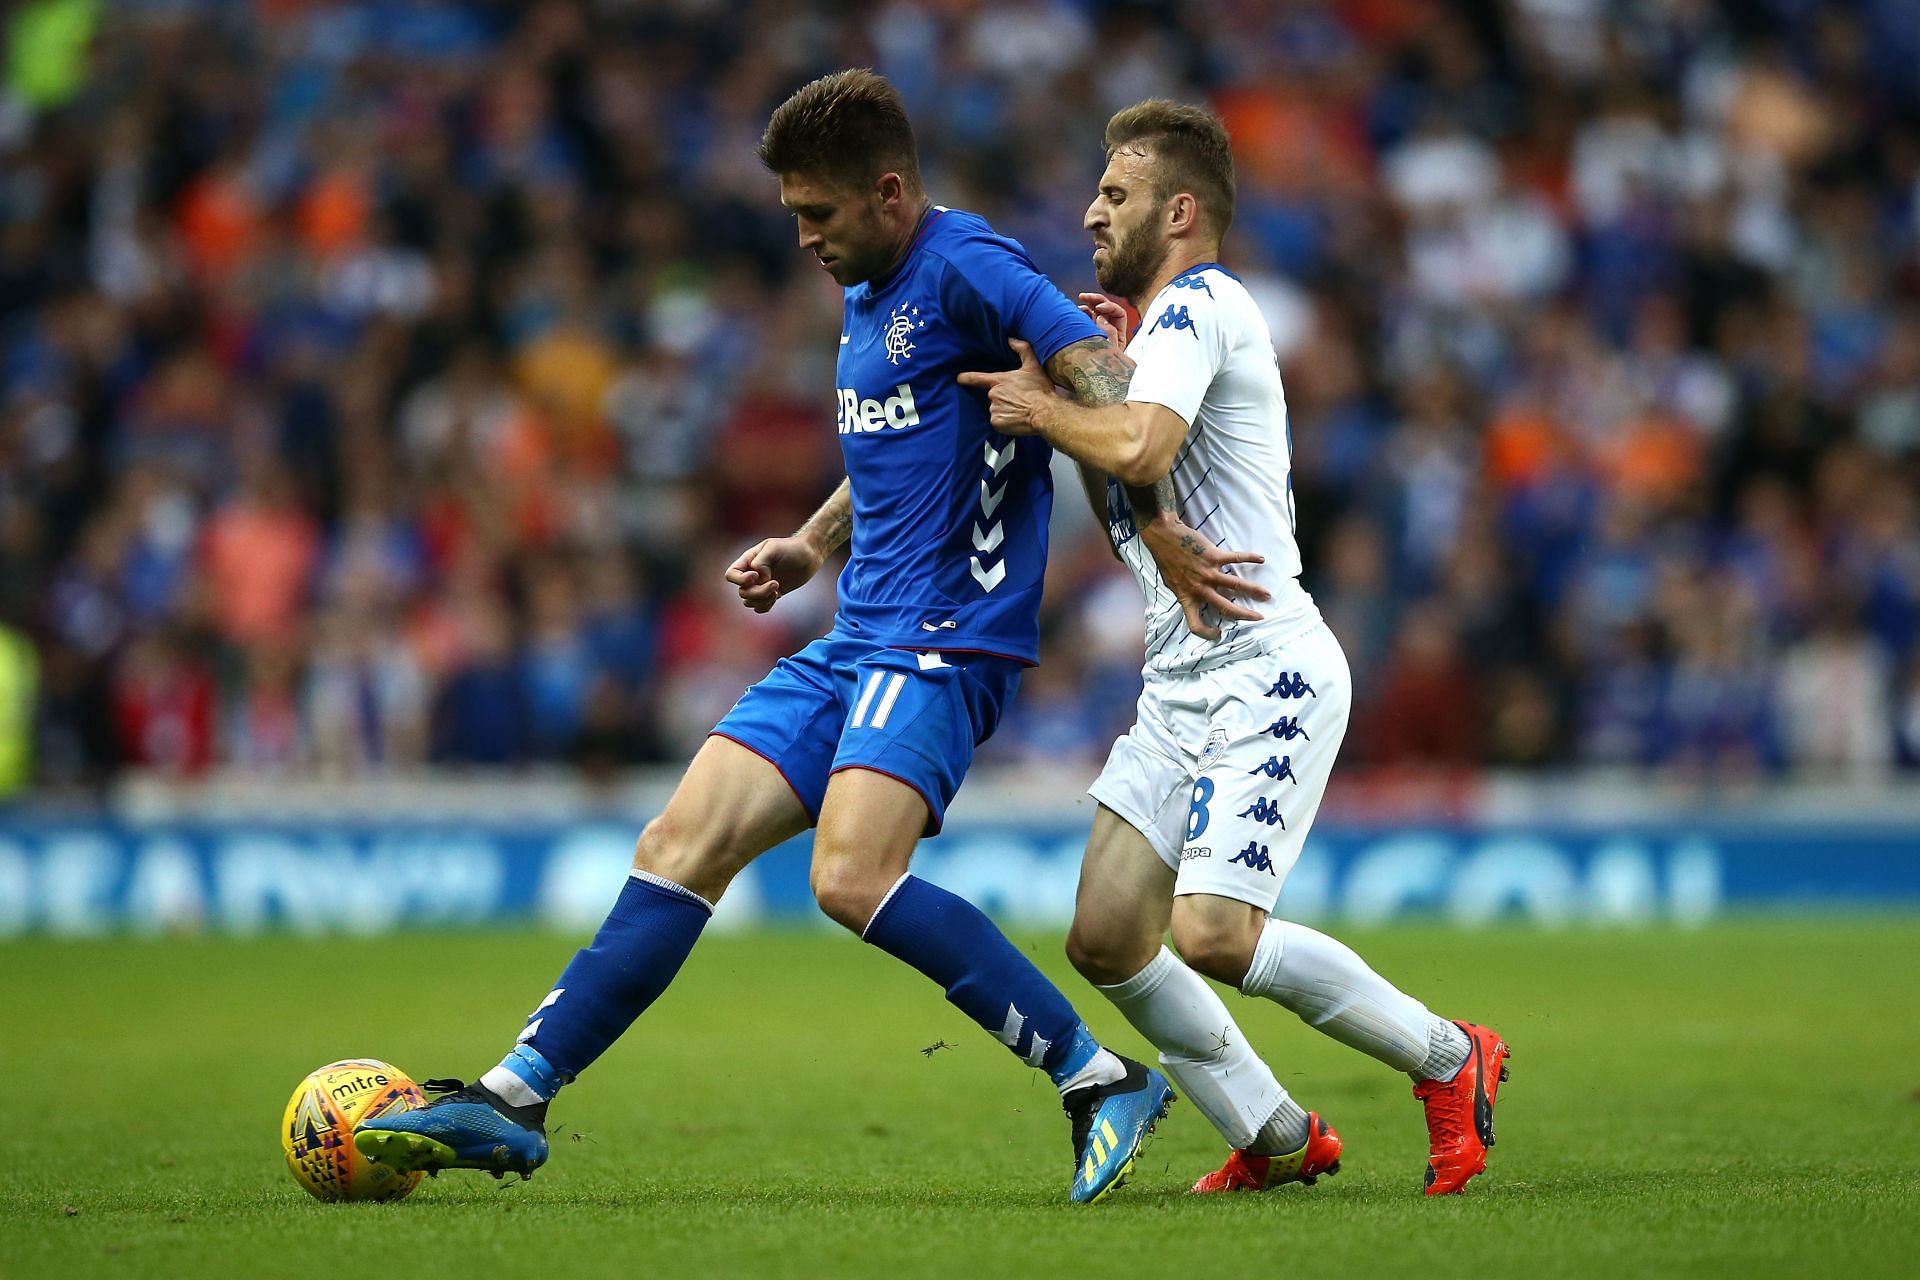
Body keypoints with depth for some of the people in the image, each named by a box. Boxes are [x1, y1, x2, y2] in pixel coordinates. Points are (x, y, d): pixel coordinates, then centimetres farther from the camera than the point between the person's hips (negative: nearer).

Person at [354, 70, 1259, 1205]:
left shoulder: (964, 268, -12)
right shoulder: (870, 295, 18)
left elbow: (1103, 378, -21)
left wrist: (1157, 534, -26)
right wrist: (815, 544, 22)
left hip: (948, 641, -9)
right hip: (856, 642, 9)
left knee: (853, 877, -26)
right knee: (684, 846, 1)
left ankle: (1103, 1080, -17)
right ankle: (512, 1100, 4)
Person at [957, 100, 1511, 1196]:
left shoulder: (1195, 304, -10)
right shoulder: (1167, 322, 21)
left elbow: (1142, 450, -29)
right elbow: (1133, 518, 21)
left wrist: (1044, 408, -11)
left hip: (1266, 666, -10)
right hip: (1183, 680, 10)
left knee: (1211, 932, -20)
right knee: (1106, 939, 0)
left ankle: (1447, 1058, -2)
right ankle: (1278, 1138, 11)